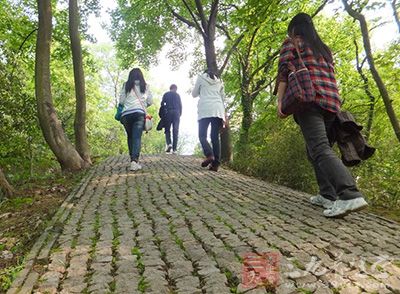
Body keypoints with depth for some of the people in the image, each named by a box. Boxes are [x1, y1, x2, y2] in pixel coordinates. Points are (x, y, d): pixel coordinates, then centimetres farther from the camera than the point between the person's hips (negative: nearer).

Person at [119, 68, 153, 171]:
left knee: (130, 137, 14)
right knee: (137, 137, -6)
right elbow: (150, 101, 14)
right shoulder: (145, 86, 12)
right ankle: (134, 160, -22)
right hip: (139, 113, -1)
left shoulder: (126, 85, 11)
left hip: (126, 114, 1)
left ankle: (133, 159, 17)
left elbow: (121, 101, 9)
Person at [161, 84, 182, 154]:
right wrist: (180, 114, 13)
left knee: (167, 130, 8)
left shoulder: (166, 94, 9)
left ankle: (169, 144, -17)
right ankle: (174, 149, -3)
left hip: (168, 113, -1)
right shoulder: (177, 95, 11)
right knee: (175, 131, 1)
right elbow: (180, 106, 6)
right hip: (176, 113, 1)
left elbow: (162, 104, 1)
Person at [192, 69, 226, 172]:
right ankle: (215, 163, -8)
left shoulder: (201, 77, 15)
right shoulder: (219, 81, 25)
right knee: (215, 137, 0)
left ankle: (209, 155, -24)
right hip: (218, 110, 3)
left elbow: (194, 94, 18)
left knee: (202, 135, 0)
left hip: (205, 110, -3)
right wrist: (223, 116, 20)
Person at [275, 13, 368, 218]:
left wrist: (280, 102, -8)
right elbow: (331, 77, 27)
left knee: (320, 149, -18)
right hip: (332, 102, 7)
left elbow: (284, 73, -3)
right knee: (314, 149, 14)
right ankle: (328, 196, 9)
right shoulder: (324, 49, 28)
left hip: (308, 101, -7)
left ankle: (350, 195, -33)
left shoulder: (291, 44, 10)